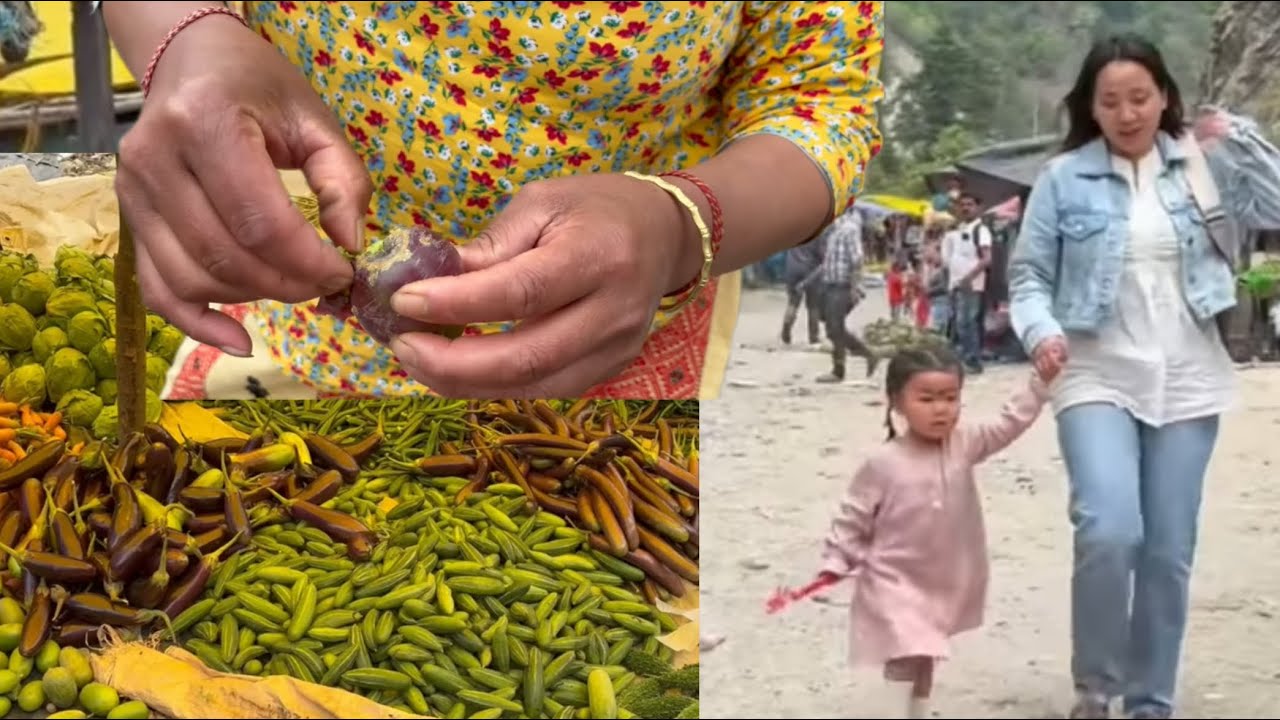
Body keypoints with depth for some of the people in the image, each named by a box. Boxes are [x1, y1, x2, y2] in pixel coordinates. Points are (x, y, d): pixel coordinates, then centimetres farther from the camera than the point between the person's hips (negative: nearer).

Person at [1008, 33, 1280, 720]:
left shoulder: (1202, 163, 5)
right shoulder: (1064, 177, 0)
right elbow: (1028, 273, 2)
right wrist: (1040, 329, -17)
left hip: (1185, 382, 3)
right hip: (1097, 379, -2)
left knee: (1170, 552, 7)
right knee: (1109, 533, -20)